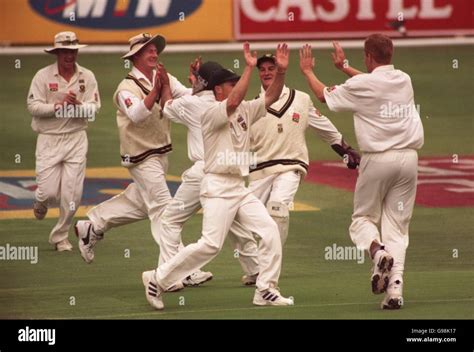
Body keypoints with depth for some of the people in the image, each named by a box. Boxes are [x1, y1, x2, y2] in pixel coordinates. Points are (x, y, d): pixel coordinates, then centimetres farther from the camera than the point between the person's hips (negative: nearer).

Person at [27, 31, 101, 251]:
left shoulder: (87, 77, 3)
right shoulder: (43, 76, -4)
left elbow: (94, 108, -3)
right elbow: (33, 106, -10)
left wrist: (78, 105, -23)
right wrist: (59, 105, -20)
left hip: (76, 139, 2)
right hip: (49, 140, -2)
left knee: (72, 194, -3)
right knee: (48, 191, -7)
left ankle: (60, 236, 15)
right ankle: (41, 202, 32)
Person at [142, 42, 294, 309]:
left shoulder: (245, 111, 12)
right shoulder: (212, 114, -11)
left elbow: (271, 97, 6)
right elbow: (233, 102, -29)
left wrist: (282, 71, -11)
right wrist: (250, 67, -27)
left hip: (241, 188, 8)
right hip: (218, 187, -8)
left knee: (270, 230, -3)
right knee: (211, 244, -13)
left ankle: (266, 290, 2)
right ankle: (158, 279, -2)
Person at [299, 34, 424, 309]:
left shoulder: (361, 85, -8)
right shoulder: (404, 80, 8)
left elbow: (324, 95, 8)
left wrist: (308, 71, 25)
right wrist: (345, 67, 39)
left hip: (377, 159, -4)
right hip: (408, 158, 4)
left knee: (363, 217, 14)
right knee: (397, 225, 7)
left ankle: (378, 252, -19)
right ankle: (395, 290, -7)